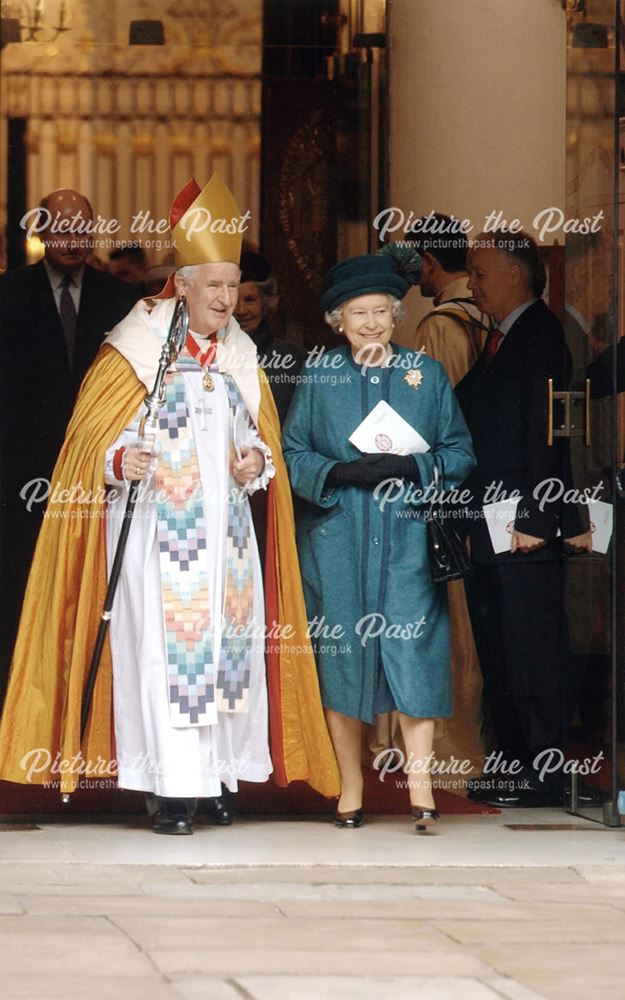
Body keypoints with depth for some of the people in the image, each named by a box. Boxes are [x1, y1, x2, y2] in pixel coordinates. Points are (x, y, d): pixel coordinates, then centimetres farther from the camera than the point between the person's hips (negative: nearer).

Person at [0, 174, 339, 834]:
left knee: (230, 641, 4)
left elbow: (262, 435, 20)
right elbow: (92, 434, -5)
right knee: (162, 647, -9)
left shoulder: (240, 357, 11)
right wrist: (120, 460, -26)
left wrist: (257, 460, -2)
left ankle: (218, 776, 14)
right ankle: (170, 788, -7)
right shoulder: (137, 347, -4)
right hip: (157, 527, -5)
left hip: (224, 527, 5)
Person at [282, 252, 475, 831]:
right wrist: (342, 472, -13)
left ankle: (420, 786, -11)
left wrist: (409, 467, -11)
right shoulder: (317, 377, 8)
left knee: (412, 651, -10)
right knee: (339, 655, 0)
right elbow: (292, 454, 5)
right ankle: (350, 789, 7)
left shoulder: (427, 375, 9)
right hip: (336, 541, 1)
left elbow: (459, 452, 7)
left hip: (406, 540, 0)